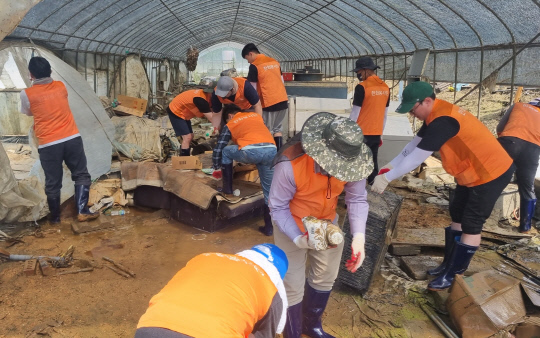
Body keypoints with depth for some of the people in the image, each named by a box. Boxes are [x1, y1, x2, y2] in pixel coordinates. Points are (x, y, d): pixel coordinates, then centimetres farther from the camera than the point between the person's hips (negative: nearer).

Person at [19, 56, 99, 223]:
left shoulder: (27, 94, -3)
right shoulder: (61, 86, 5)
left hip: (48, 145, -1)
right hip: (72, 139, 2)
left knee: (52, 182, 10)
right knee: (81, 175, 11)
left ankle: (55, 217, 22)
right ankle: (82, 211, 5)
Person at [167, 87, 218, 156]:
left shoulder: (205, 94, -3)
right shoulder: (201, 99, -31)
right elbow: (212, 118, -27)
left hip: (183, 113, 10)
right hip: (175, 112, -10)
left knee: (190, 137, 10)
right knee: (187, 137, -15)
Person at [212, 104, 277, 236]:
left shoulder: (230, 125, 23)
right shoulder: (256, 115, 32)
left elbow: (218, 149, 24)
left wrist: (217, 168, 38)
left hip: (251, 151, -4)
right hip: (271, 150, 4)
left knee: (226, 151, 26)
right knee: (269, 191, 14)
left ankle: (227, 188, 31)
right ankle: (269, 227, 19)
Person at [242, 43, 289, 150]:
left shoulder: (254, 66, -6)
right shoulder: (275, 62, 13)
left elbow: (253, 88, -4)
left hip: (269, 102, -6)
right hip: (283, 100, 6)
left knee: (267, 131, 5)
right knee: (278, 129, 14)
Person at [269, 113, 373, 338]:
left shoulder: (350, 161, -24)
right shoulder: (290, 165, -37)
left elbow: (357, 199, -14)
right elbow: (278, 207, -24)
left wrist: (359, 236, -28)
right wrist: (298, 239, -36)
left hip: (327, 222, 5)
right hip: (291, 226, -5)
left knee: (325, 277, 19)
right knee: (293, 286, 1)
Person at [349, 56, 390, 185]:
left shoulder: (362, 87, -13)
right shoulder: (385, 87, 7)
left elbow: (355, 113, -11)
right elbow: (385, 114, 13)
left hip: (362, 133, -6)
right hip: (376, 133, 6)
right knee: (373, 162, 12)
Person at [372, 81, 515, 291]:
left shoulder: (443, 120, -30)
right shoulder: (436, 116, 2)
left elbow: (417, 156, -30)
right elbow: (414, 144, 9)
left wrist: (387, 177, -24)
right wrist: (390, 166, 3)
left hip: (491, 173, -10)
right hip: (472, 172, 10)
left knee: (471, 225, -2)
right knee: (457, 216, 15)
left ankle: (455, 274, 9)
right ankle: (449, 265, 26)